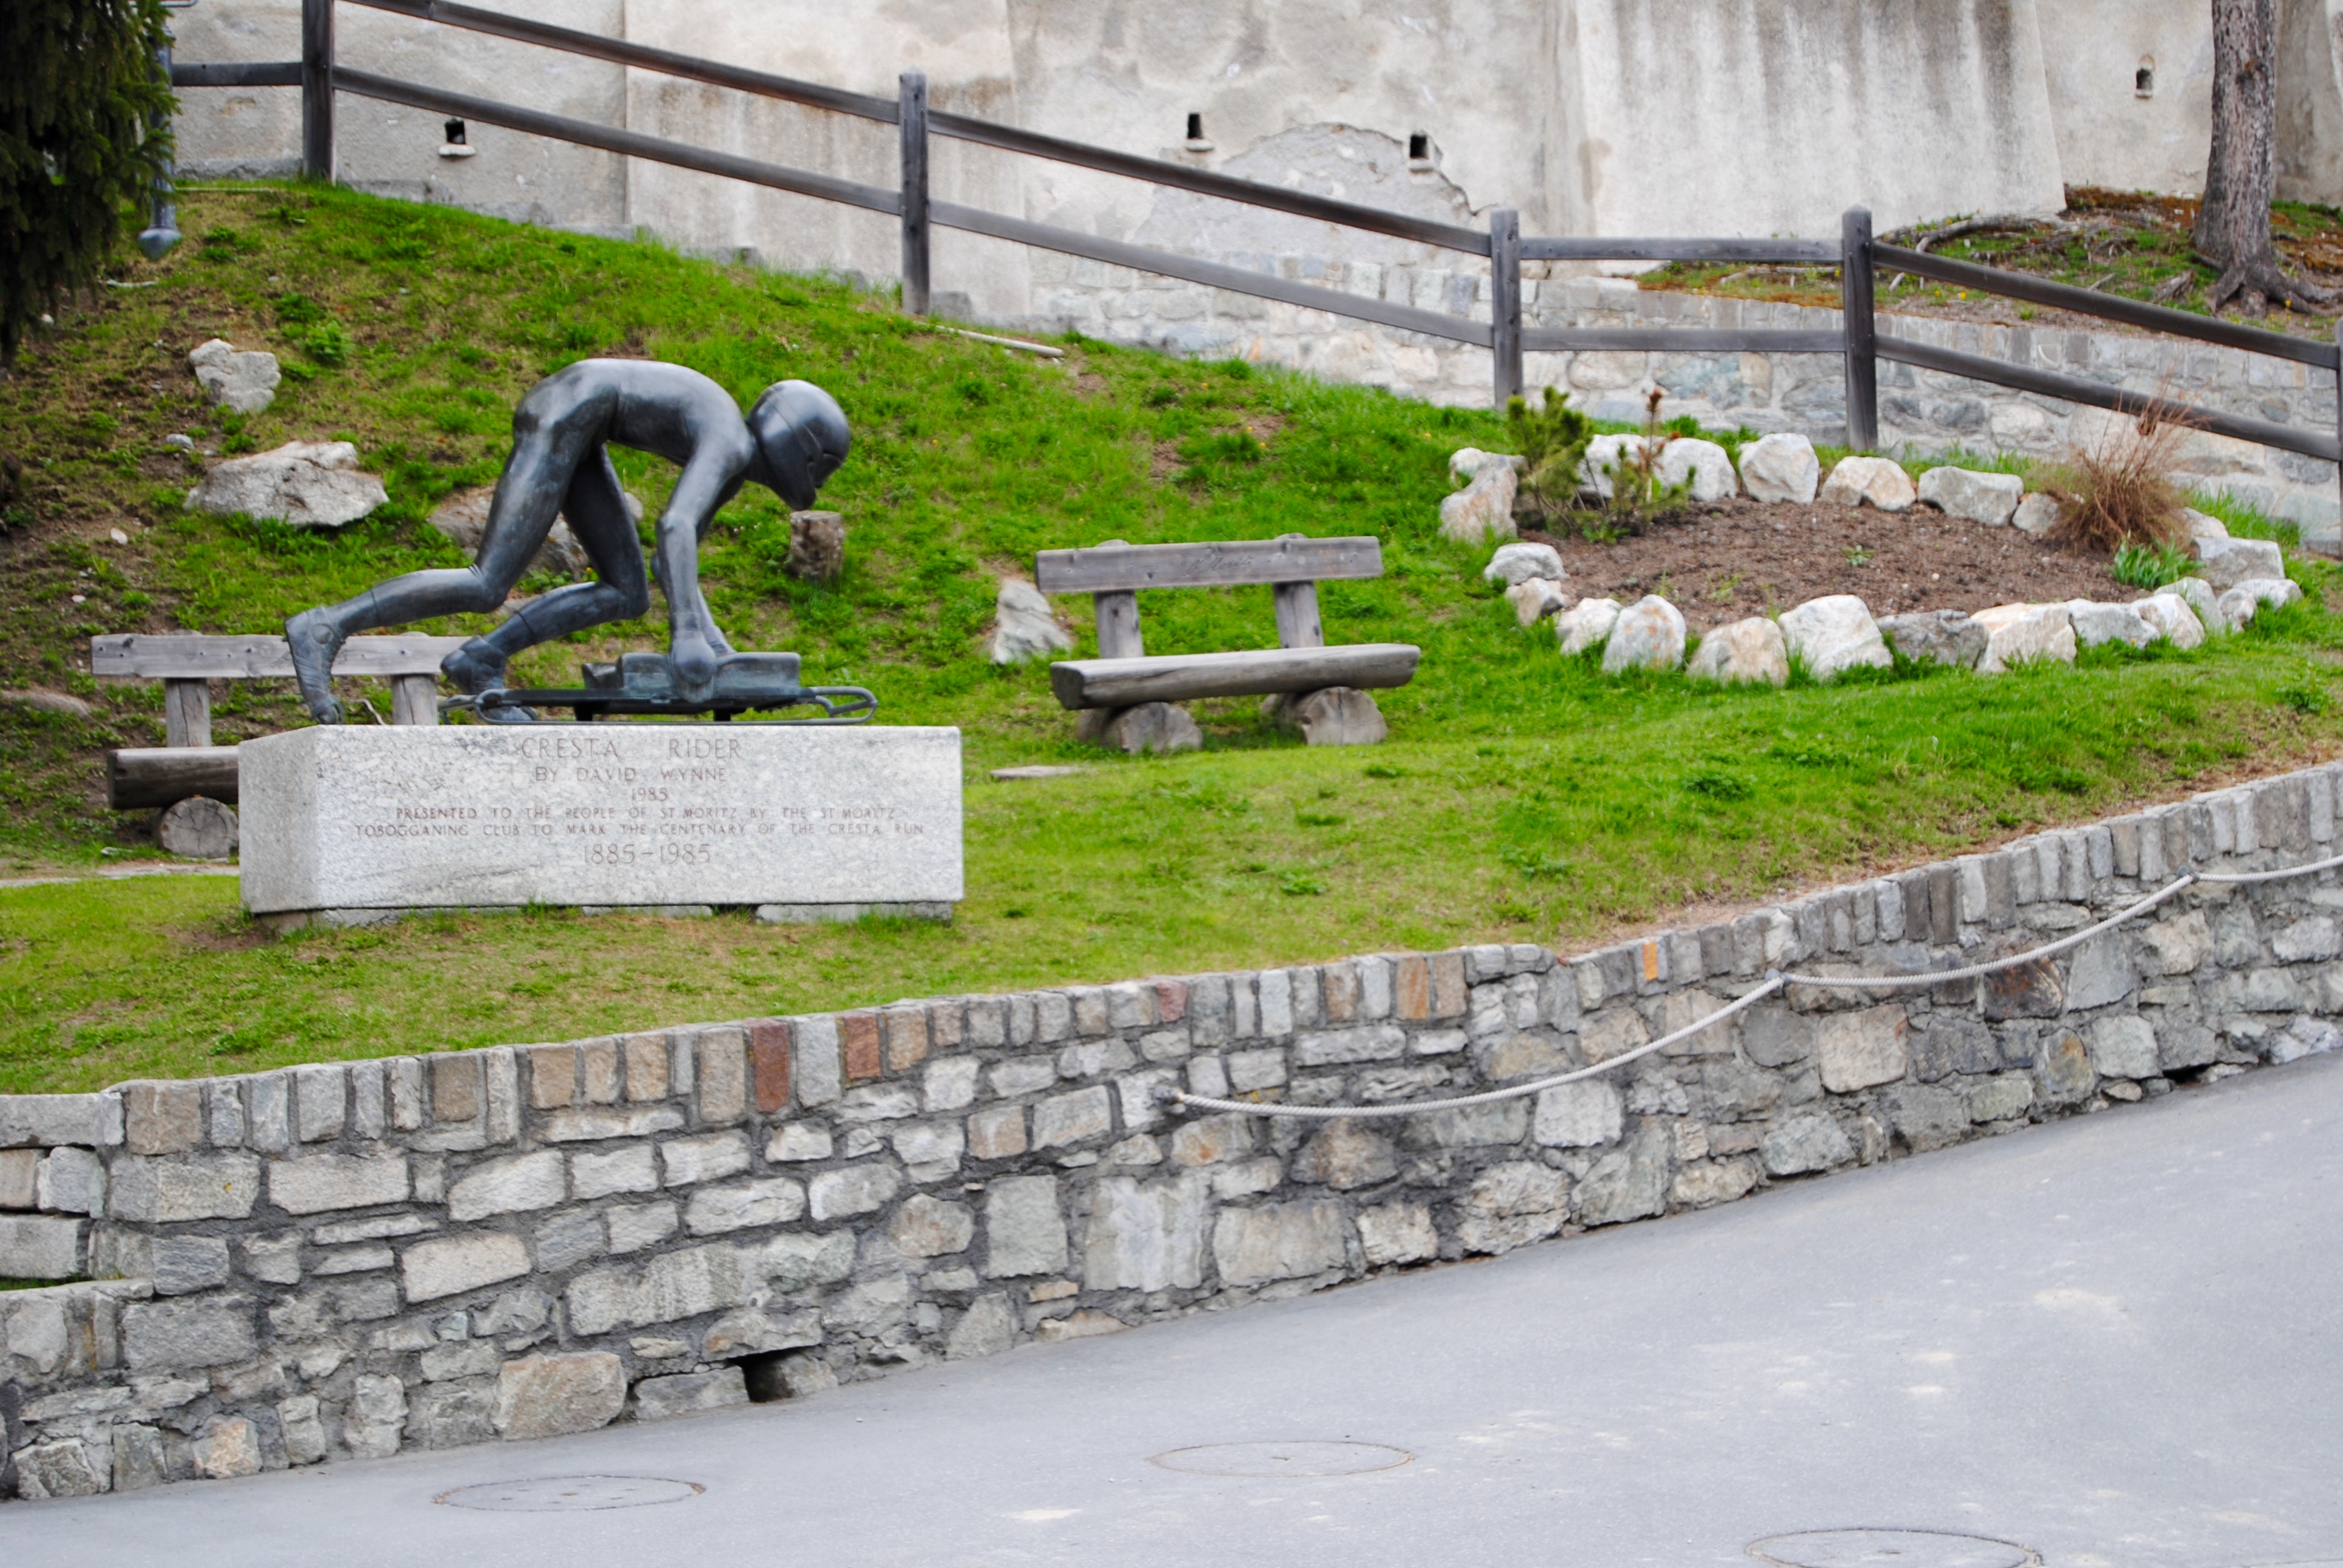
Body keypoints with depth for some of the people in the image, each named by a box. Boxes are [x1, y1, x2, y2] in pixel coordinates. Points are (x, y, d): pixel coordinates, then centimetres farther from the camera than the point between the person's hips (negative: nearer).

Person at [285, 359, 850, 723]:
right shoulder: (730, 445, -16)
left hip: (575, 435, 10)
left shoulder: (735, 472, 14)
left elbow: (676, 565, 17)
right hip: (564, 413, -10)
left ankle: (479, 661, 0)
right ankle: (326, 627, -13)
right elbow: (674, 528, -33)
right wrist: (686, 634, -41)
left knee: (628, 595, 5)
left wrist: (712, 640, 5)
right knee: (487, 587, -13)